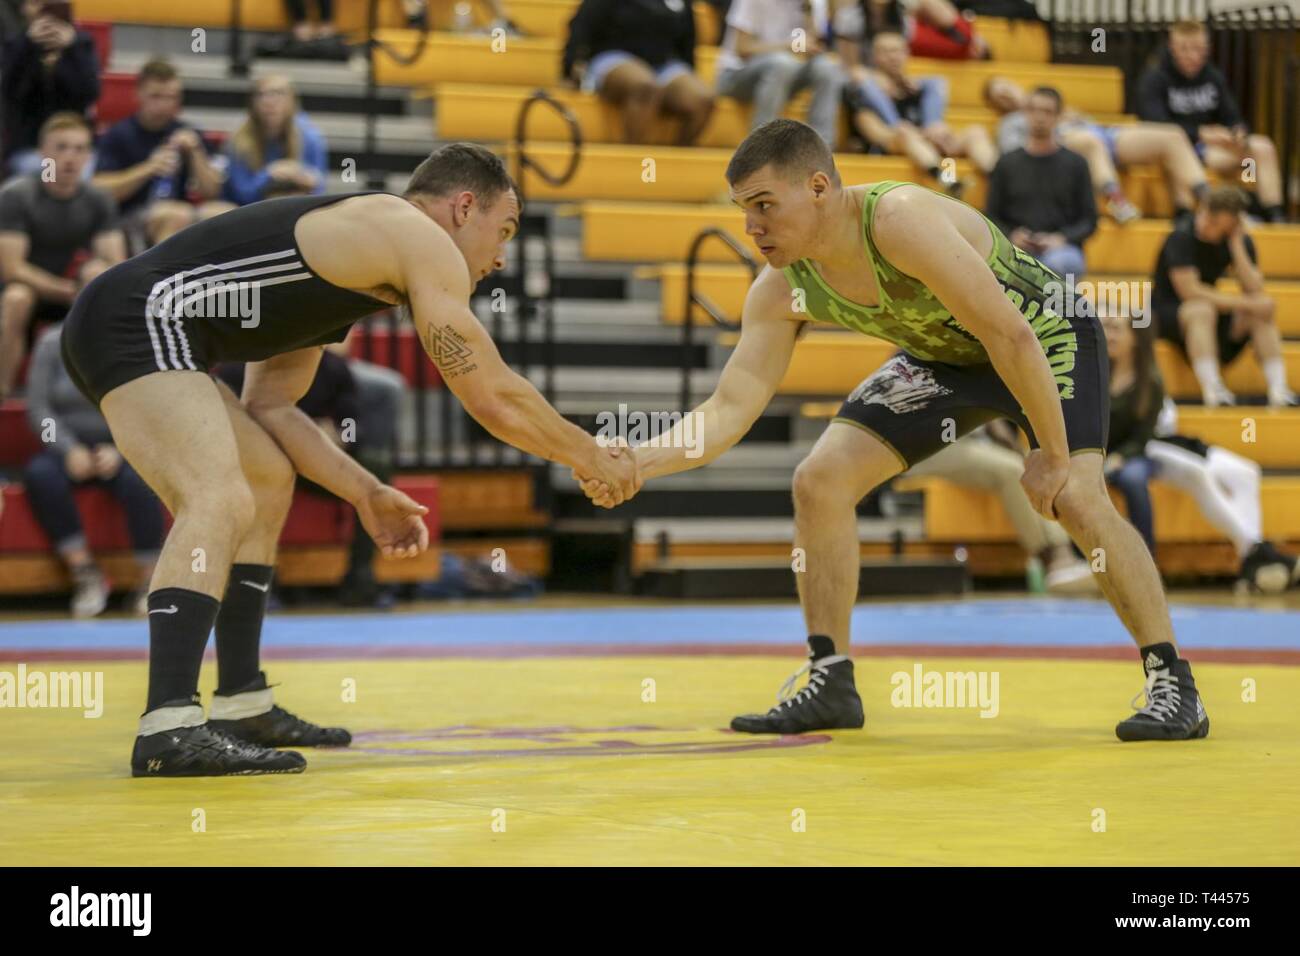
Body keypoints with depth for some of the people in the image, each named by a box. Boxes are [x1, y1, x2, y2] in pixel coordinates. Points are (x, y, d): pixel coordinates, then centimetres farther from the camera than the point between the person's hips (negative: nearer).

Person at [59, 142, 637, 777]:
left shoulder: (346, 248, 26)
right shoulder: (423, 241, -2)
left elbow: (268, 404, 22)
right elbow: (493, 397, -4)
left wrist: (366, 493, 16)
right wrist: (593, 459, 10)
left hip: (110, 325, 11)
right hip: (139, 320, -11)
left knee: (268, 483, 22)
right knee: (221, 501, -24)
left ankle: (242, 706, 24)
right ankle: (170, 731, -35)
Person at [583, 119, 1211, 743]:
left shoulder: (901, 219, -39)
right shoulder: (782, 292, -17)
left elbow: (1012, 337, -36)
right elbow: (728, 410, -17)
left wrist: (1052, 454, -30)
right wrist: (640, 462, -34)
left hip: (1045, 336, -6)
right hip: (942, 357, 7)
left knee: (1076, 496, -26)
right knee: (819, 480, -6)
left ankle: (1173, 686, -13)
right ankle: (831, 685, 5)